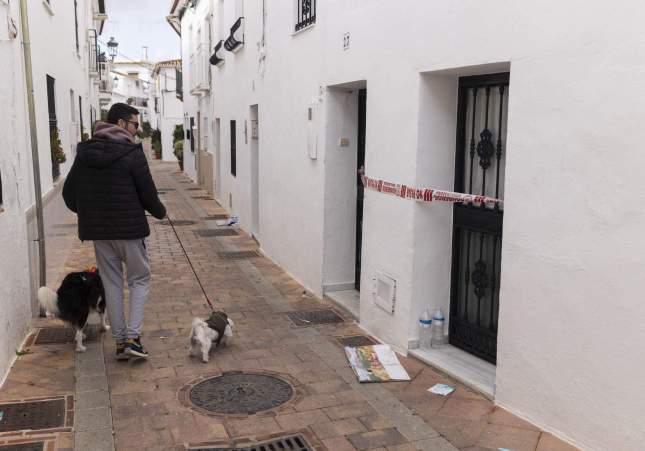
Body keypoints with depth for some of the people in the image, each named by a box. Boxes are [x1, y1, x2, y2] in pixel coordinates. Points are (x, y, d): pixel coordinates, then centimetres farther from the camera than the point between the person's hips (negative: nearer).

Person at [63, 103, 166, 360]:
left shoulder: (85, 152, 5)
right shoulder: (132, 153, -12)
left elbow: (68, 192, 10)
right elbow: (147, 193, -10)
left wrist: (85, 213, 27)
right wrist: (160, 212, 10)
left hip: (98, 231, 5)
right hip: (130, 229, -5)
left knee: (112, 284, 13)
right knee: (139, 280, 10)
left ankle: (120, 341, 16)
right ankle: (133, 337, -1)